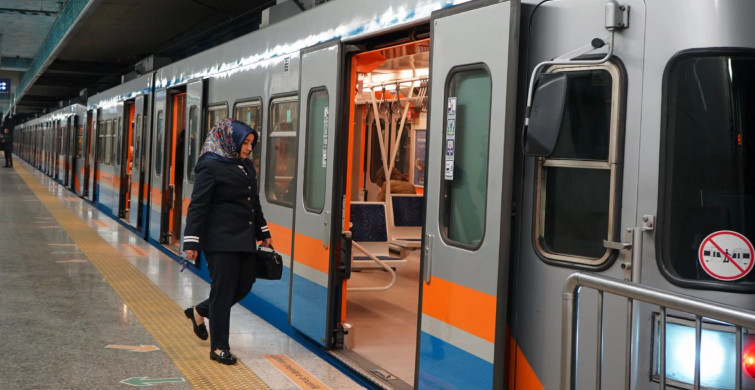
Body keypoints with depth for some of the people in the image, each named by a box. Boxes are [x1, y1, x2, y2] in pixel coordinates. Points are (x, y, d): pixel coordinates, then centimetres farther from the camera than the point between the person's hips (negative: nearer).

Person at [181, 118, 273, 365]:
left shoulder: (247, 166, 13)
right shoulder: (211, 166, -11)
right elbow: (198, 206, -14)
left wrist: (263, 233, 23)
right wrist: (192, 242, -17)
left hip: (245, 240, 8)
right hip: (221, 241, -8)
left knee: (244, 285, 11)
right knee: (223, 290, -1)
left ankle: (199, 312, 33)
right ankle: (219, 348, 10)